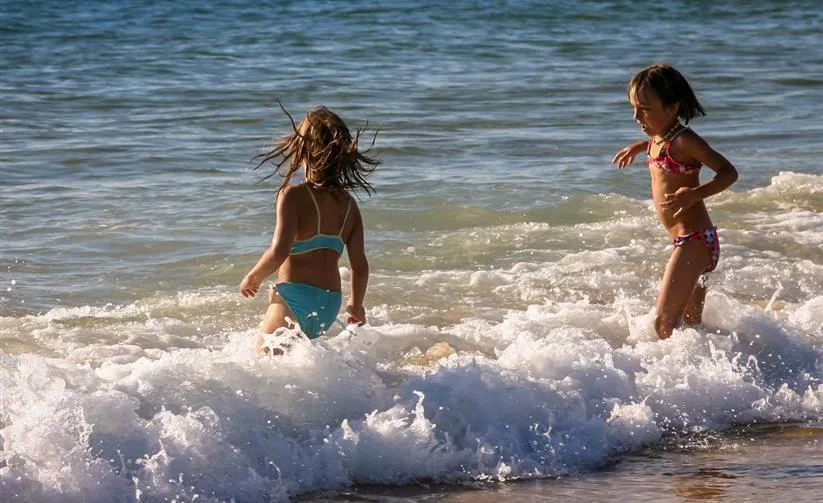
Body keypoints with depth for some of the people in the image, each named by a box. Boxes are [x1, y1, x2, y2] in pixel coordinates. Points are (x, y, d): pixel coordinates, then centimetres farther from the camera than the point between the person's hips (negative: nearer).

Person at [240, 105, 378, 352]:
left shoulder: (294, 195, -11)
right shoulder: (349, 204, 7)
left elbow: (279, 251, -20)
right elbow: (360, 266, 8)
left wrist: (253, 277, -2)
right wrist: (356, 305, 25)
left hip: (294, 299, -7)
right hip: (330, 304, 7)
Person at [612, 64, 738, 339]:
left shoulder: (684, 141, -16)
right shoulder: (660, 138, 11)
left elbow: (728, 172, -20)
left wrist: (694, 194, -34)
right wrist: (639, 146, 28)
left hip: (694, 241, -10)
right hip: (688, 242, 10)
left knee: (664, 323, -15)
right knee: (691, 324, 16)